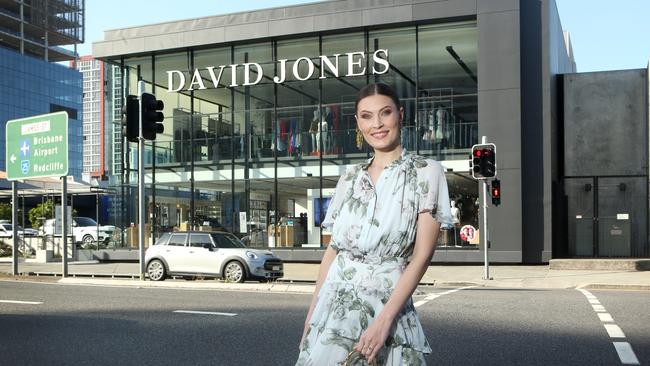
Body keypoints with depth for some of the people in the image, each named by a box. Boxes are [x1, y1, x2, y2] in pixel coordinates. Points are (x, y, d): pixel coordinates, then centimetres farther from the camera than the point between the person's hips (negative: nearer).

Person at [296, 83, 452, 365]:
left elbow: (422, 255, -10)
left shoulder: (426, 172, -4)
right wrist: (312, 313, 7)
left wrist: (384, 319, -17)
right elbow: (333, 248, 12)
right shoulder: (350, 178, 9)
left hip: (390, 304, -3)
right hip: (334, 306, 3)